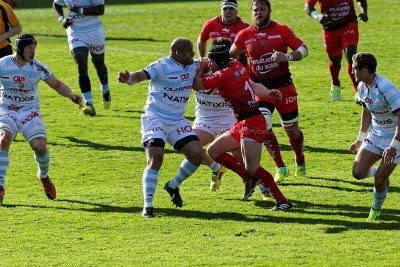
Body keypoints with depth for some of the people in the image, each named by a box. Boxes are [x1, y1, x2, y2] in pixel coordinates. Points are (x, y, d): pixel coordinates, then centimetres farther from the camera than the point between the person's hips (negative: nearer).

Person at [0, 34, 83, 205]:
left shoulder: (37, 67, -5)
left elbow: (57, 84, 5)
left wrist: (71, 95, -12)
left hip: (29, 112, 1)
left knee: (39, 146, -19)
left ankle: (43, 176, 16)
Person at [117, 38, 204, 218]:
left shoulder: (193, 66, 7)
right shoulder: (162, 66, -14)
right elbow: (140, 75, -27)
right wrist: (128, 78, -50)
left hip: (177, 121, 7)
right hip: (155, 118, -7)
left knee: (197, 154, -5)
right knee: (155, 158, -19)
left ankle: (173, 186, 20)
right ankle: (147, 205, -16)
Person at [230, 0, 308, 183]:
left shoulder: (282, 31, -2)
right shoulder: (244, 35, 4)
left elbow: (303, 49, -5)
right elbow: (231, 55, 19)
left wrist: (287, 57, -23)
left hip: (283, 87, -1)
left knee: (291, 129, 8)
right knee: (263, 126, -18)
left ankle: (301, 165, 34)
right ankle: (280, 168, -5)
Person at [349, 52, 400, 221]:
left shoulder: (386, 89, -28)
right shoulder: (362, 87, -1)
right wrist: (360, 139, 17)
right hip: (375, 136, 7)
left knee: (379, 180, -10)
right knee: (358, 173, -4)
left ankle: (376, 210, 17)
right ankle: (380, 172, 27)